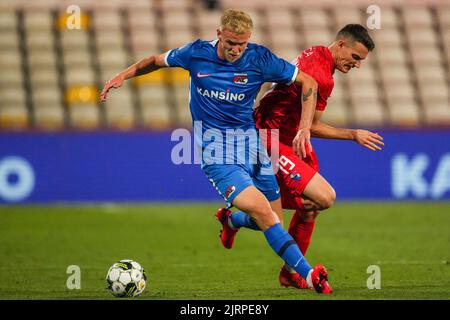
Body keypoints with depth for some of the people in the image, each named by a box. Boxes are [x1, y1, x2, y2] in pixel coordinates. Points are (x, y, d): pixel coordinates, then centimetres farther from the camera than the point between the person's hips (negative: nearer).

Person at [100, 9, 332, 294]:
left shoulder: (259, 58, -6)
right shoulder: (196, 53, -5)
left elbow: (308, 83, 1)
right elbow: (156, 61, 15)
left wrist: (305, 129, -8)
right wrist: (123, 76, 3)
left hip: (250, 141, 3)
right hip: (215, 148, -3)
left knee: (274, 221, 7)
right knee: (261, 211, -23)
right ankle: (308, 274, -24)